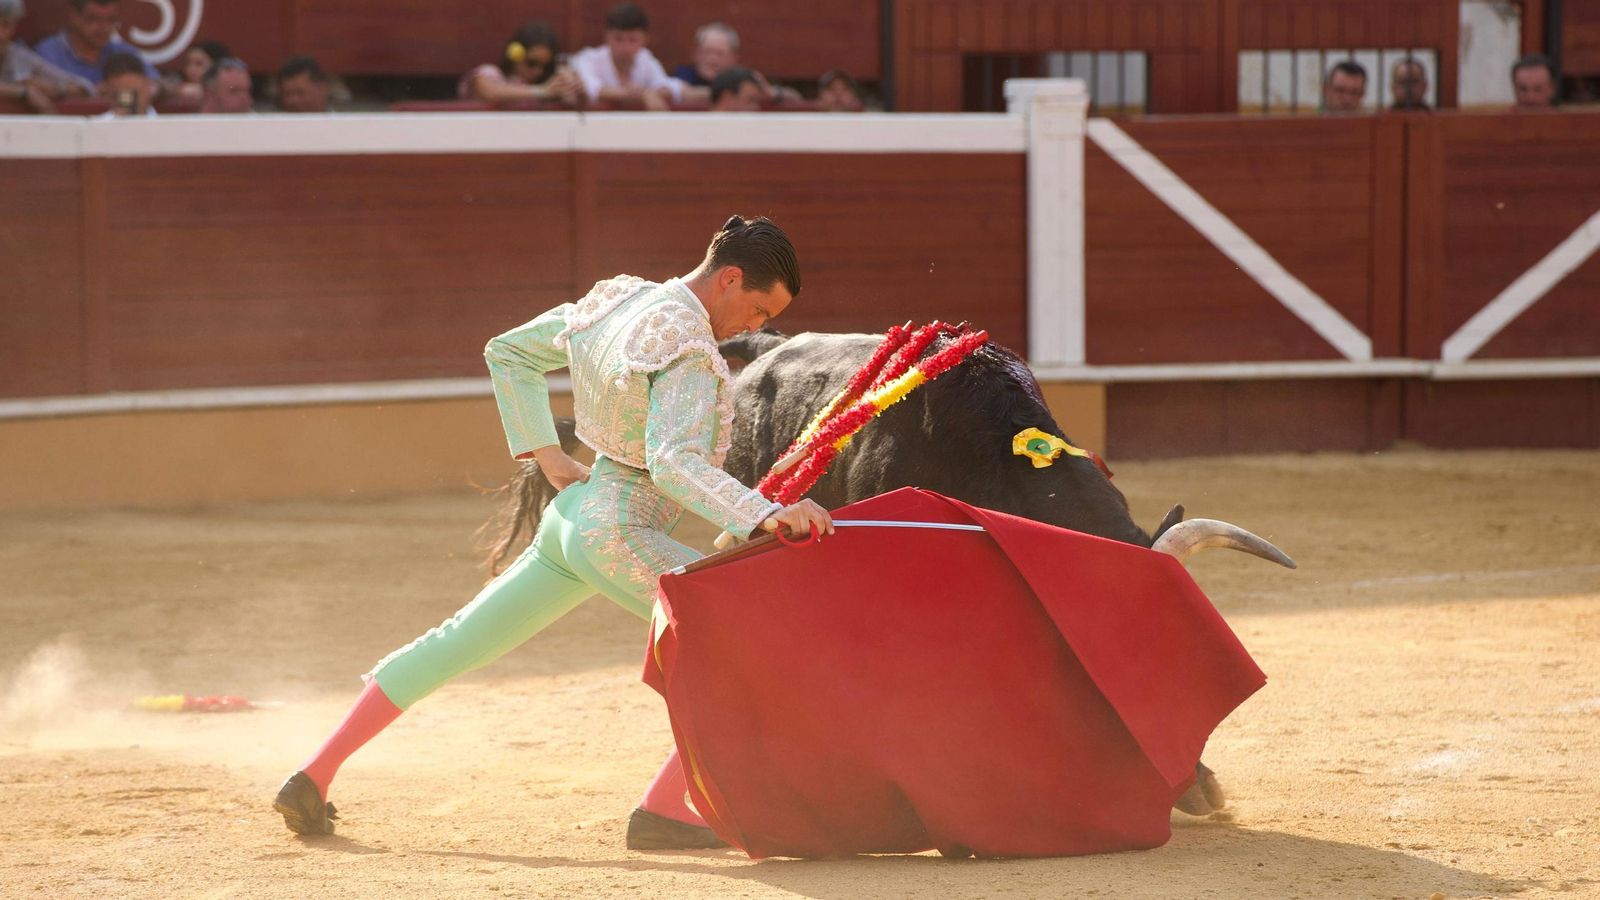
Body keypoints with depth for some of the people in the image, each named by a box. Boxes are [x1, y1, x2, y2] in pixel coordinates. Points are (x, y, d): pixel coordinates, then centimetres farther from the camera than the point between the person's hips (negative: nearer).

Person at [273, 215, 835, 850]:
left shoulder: (615, 301, 9)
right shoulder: (690, 349, -18)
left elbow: (508, 353, 19)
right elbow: (674, 464, -34)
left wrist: (548, 458, 19)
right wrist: (765, 516, -44)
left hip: (570, 513, 9)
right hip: (621, 535, -9)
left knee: (455, 644, 15)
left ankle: (313, 777, 17)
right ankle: (662, 809, -14)